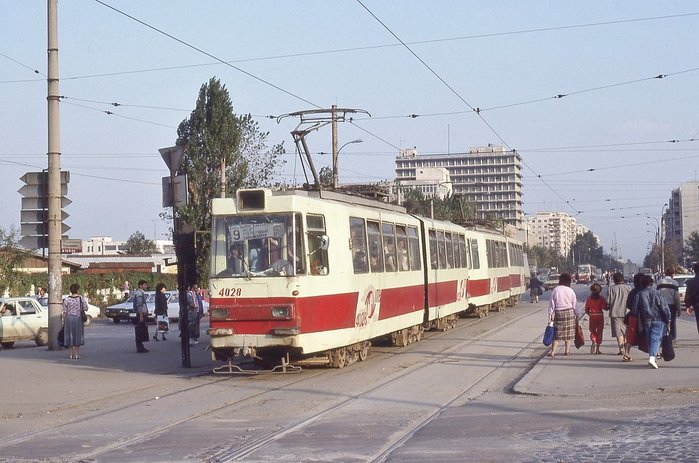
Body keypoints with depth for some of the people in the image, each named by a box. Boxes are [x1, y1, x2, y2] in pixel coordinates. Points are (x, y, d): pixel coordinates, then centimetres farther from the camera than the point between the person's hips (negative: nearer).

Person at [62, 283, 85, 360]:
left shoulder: (66, 300, -4)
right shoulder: (81, 299, -5)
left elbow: (64, 312, -2)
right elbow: (85, 307, 5)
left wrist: (64, 321, 7)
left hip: (69, 319, 0)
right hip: (78, 319, 0)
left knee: (70, 336, 7)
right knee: (77, 336, 7)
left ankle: (71, 354, 6)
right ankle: (77, 354, 6)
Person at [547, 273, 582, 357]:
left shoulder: (555, 290, -4)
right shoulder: (571, 291, -2)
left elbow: (552, 303, -4)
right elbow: (575, 305, 3)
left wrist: (550, 314, 0)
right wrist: (577, 316, 11)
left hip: (558, 313, 0)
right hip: (569, 312, 0)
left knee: (557, 334, 2)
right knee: (568, 332, 13)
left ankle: (553, 352, -6)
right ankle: (567, 351, 16)